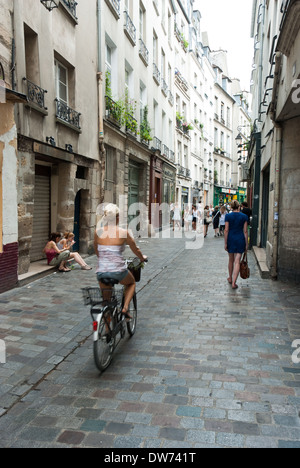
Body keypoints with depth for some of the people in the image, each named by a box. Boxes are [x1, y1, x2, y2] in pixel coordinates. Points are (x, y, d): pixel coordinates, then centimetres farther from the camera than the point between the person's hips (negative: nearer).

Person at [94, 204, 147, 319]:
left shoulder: (98, 232, 2)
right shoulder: (123, 232, -7)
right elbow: (135, 250, 6)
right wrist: (142, 258, 27)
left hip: (101, 272, 3)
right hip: (118, 271, -3)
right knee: (131, 283, 30)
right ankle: (125, 307, 11)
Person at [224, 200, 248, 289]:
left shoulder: (228, 216, -5)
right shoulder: (244, 216, -2)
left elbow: (226, 230, -7)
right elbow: (245, 231, -2)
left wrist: (225, 243, -2)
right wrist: (246, 244, 4)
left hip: (230, 239, 1)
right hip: (240, 239, -1)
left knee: (231, 260, 18)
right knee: (237, 261, -1)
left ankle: (230, 279, 34)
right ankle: (233, 283, -8)